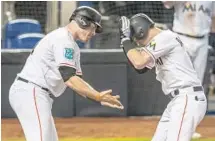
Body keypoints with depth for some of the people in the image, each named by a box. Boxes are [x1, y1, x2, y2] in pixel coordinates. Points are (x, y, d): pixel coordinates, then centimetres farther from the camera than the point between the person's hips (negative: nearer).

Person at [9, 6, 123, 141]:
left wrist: (100, 97, 5)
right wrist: (98, 96, -21)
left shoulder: (73, 47, 21)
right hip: (31, 93, -11)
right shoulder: (63, 39, -12)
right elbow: (69, 79, -20)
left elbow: (76, 80, 18)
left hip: (36, 95, 11)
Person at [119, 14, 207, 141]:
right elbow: (142, 68, 28)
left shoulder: (165, 37, -10)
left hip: (188, 99, -11)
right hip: (177, 101, 11)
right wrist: (127, 44, 16)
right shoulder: (159, 41, 19)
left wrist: (126, 39, -6)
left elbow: (139, 63, -18)